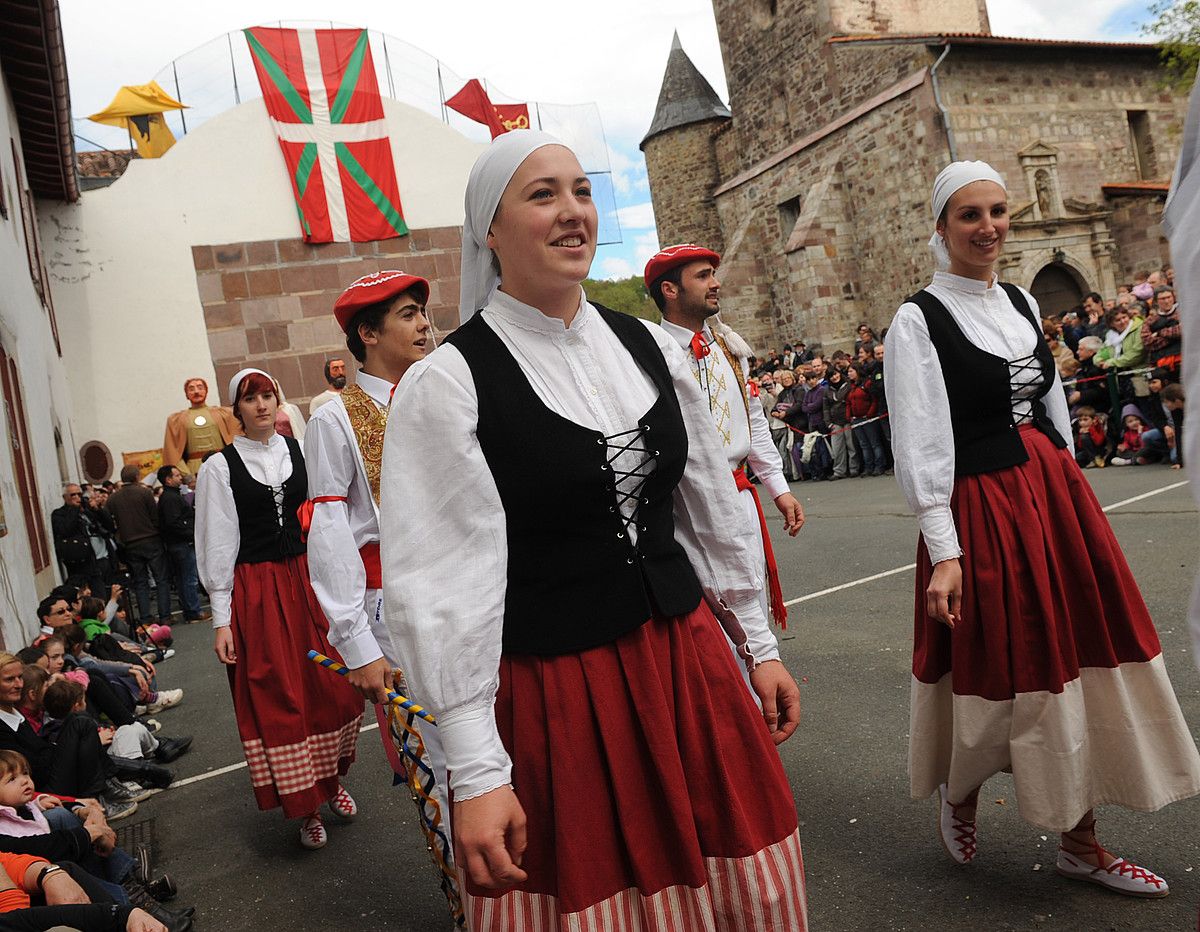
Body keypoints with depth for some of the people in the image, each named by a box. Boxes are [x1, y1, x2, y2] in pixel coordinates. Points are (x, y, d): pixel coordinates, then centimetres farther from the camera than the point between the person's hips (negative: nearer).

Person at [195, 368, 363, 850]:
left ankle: (331, 778, 31)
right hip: (256, 592, -3)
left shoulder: (299, 451, 5)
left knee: (334, 688, 6)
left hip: (307, 581, 3)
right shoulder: (220, 467, -2)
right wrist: (221, 620, -5)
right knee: (276, 699, 3)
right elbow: (217, 545, -3)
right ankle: (305, 807, 17)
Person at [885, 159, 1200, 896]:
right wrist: (943, 552, -19)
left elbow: (1053, 409, 17)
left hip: (1058, 495, 7)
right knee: (999, 677, 2)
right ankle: (960, 791, 33)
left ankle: (1082, 842, 26)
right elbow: (920, 447, -14)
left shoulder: (1022, 303, 11)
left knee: (1077, 668, 10)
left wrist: (1068, 495, 14)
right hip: (982, 510, -6)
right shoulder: (920, 320, -9)